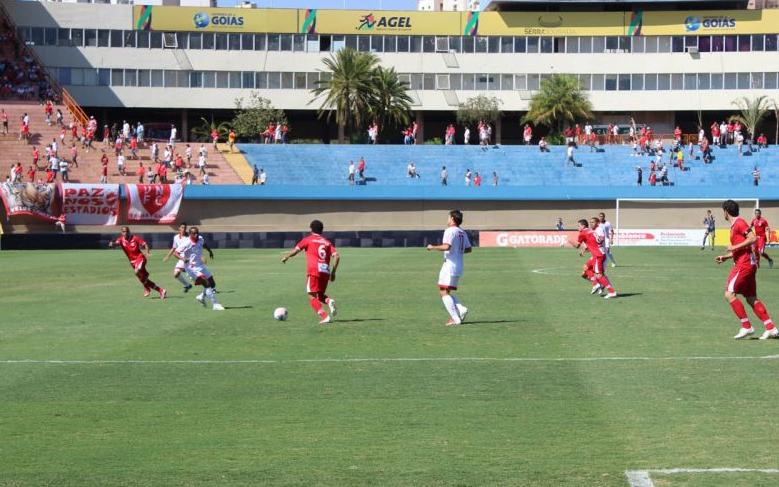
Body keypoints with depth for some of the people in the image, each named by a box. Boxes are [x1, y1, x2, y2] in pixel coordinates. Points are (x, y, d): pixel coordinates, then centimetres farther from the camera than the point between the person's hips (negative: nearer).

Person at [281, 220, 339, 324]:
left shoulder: (308, 239, 7)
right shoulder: (327, 242, 18)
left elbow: (296, 250, 1)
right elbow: (337, 256, 6)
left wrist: (286, 257, 19)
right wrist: (333, 272, 11)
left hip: (313, 271, -5)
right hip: (326, 272, 5)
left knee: (312, 296, -2)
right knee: (320, 295, 20)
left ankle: (324, 316, -20)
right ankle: (329, 301, -13)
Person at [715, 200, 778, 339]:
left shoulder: (739, 223, -10)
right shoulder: (735, 225, 19)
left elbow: (753, 238, -21)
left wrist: (734, 247, -19)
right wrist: (726, 257, 20)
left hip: (744, 264, -10)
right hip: (749, 264, 10)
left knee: (729, 294, -11)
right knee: (751, 298, 9)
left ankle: (746, 326, -10)